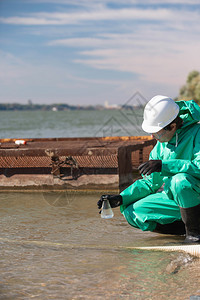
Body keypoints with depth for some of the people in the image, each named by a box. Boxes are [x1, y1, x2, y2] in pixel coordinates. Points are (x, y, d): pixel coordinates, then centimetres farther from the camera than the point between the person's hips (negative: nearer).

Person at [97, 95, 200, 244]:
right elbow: (150, 183, 14)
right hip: (172, 196, 7)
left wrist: (164, 165, -34)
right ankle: (187, 227, -2)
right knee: (132, 213, -6)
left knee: (180, 181, -38)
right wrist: (121, 198, 2)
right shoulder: (161, 144, 9)